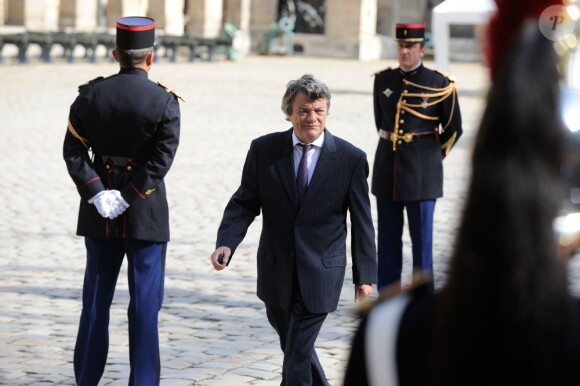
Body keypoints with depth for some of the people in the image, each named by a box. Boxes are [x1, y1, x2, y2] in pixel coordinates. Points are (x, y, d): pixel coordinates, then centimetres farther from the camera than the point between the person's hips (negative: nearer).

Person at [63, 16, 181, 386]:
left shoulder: (89, 94, -1)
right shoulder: (164, 101, -10)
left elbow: (74, 150, -5)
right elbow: (162, 159, -16)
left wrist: (97, 192, -10)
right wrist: (128, 198, -14)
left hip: (99, 211, 3)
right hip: (147, 212, -3)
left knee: (96, 298, 12)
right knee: (145, 300, 3)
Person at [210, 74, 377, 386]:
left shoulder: (350, 159, -7)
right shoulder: (264, 150, -2)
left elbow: (361, 220, -2)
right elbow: (244, 203, 1)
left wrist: (364, 276, -1)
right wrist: (226, 243, -16)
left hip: (319, 275, -3)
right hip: (276, 272, 3)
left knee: (297, 352, -7)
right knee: (292, 344, 20)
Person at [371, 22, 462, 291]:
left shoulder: (440, 85, -5)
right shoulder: (383, 81, 5)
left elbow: (453, 129, 4)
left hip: (422, 172, -4)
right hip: (388, 169, 4)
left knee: (421, 237, 0)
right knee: (388, 238, 9)